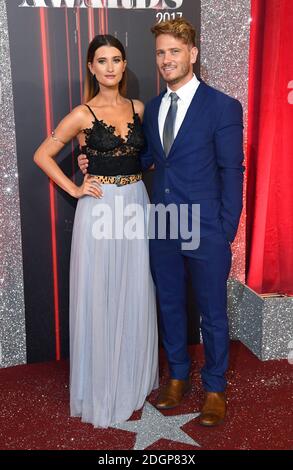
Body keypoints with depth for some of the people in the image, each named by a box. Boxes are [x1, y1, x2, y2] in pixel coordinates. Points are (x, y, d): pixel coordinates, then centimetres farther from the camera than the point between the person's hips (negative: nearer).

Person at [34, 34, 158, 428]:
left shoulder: (138, 109, 8)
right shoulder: (83, 114, -4)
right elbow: (42, 155, 0)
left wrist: (145, 174, 4)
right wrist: (74, 189, -6)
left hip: (136, 204, 4)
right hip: (100, 209, -4)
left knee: (135, 296, 12)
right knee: (99, 298, 4)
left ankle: (135, 378, 31)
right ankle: (101, 388, 23)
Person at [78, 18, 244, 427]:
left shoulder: (223, 107, -8)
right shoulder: (152, 108, 8)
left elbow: (231, 172, -8)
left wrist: (227, 232, -10)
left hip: (205, 232, -5)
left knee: (212, 313, 10)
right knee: (170, 306, 18)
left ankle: (215, 387, 32)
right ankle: (178, 375, 40)